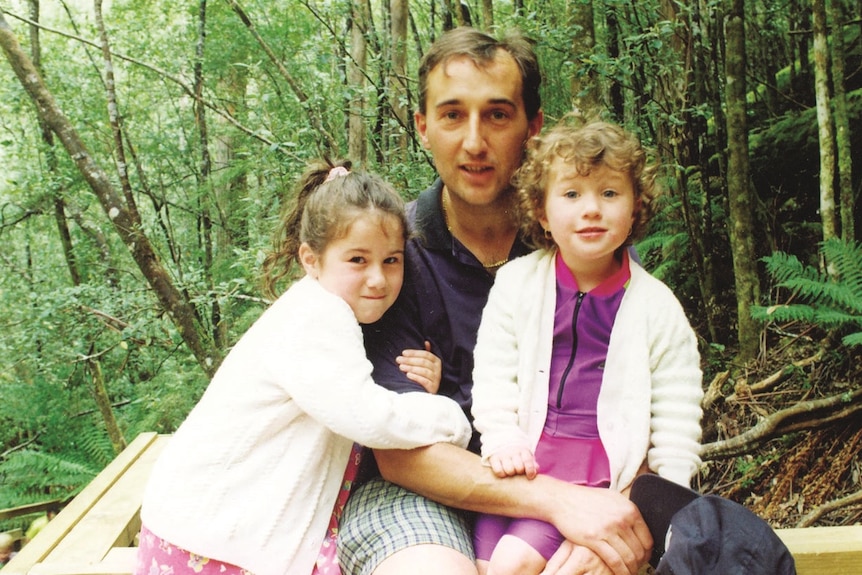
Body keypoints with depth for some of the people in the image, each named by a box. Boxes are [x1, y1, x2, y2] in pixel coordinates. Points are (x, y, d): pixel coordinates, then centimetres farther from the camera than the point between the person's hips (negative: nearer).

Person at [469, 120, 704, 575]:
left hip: (603, 472, -2)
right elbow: (492, 375, 4)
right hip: (524, 461, 2)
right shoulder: (516, 282, 3)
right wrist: (501, 441, -9)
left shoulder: (655, 306, 0)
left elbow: (677, 413, 4)